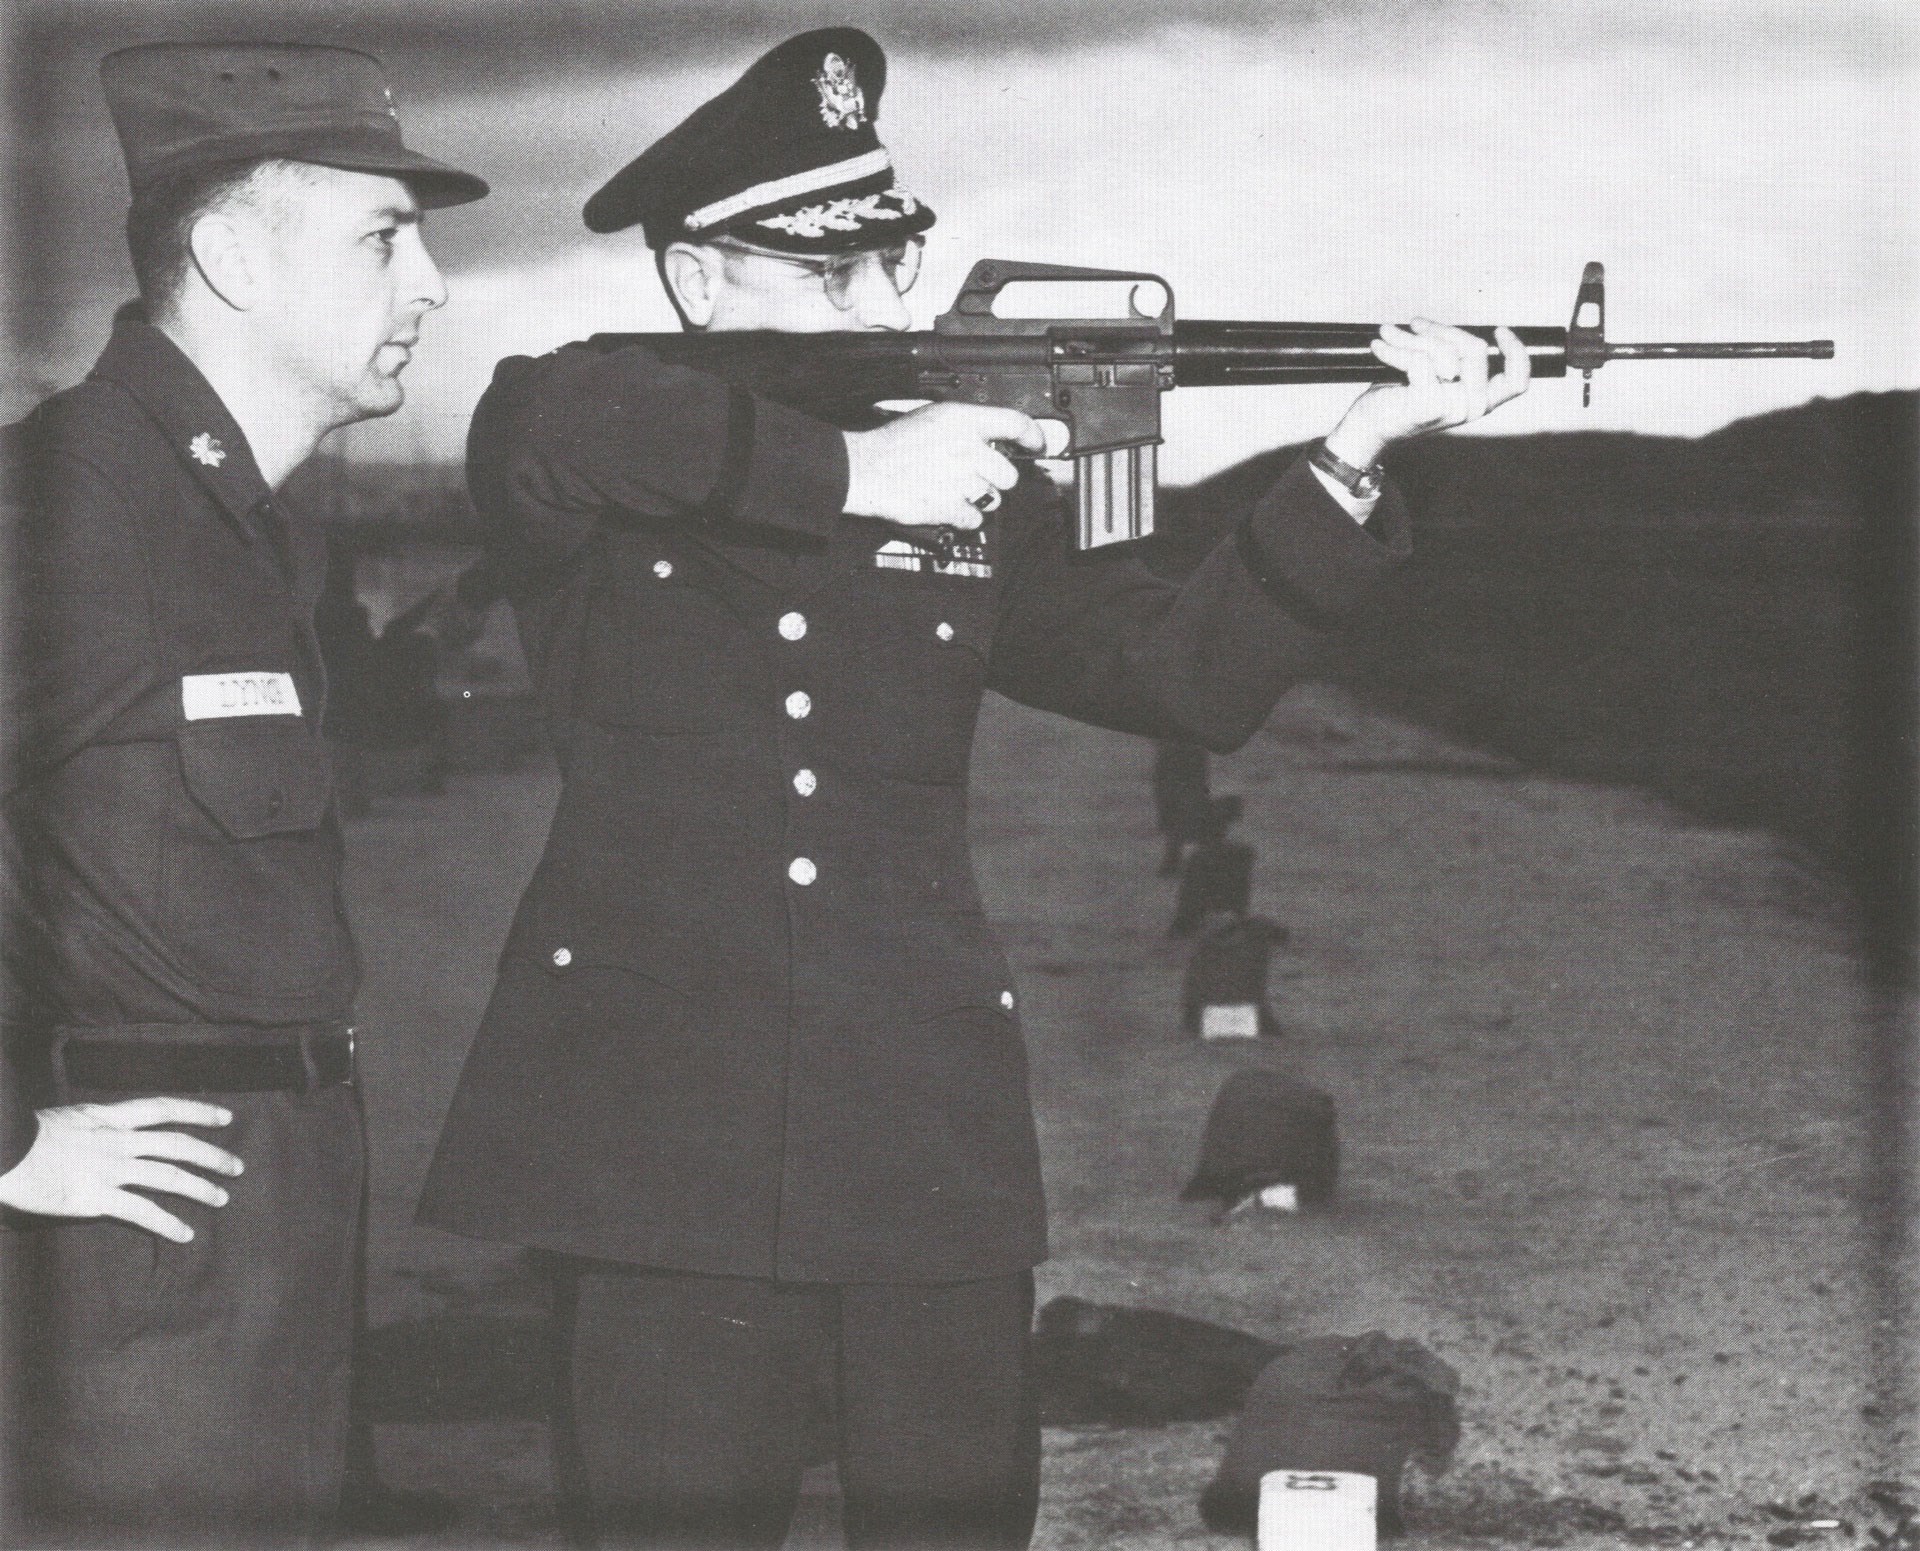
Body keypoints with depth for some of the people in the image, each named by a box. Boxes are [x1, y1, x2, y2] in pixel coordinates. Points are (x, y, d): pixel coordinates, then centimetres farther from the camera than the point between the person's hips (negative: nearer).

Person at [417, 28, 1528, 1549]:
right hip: (657, 1136, -3)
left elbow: (1186, 674, 7)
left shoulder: (967, 480, 12)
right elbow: (551, 425, -24)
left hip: (927, 1146, 3)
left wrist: (1355, 455, -5)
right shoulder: (597, 465, 1)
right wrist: (852, 469, -22)